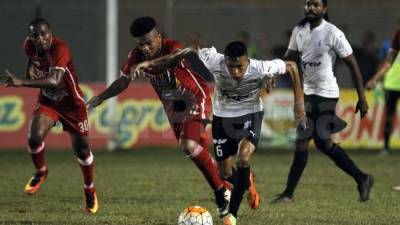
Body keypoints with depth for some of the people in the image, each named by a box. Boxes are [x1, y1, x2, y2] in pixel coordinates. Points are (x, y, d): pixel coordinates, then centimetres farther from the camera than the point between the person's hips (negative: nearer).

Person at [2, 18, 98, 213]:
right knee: (34, 136, -21)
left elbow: (54, 80, -49)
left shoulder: (60, 49, -34)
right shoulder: (29, 47, -13)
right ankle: (40, 172, 10)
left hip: (71, 102, -4)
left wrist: (22, 83, -57)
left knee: (82, 150, 4)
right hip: (47, 100, 4)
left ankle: (90, 191, 29)